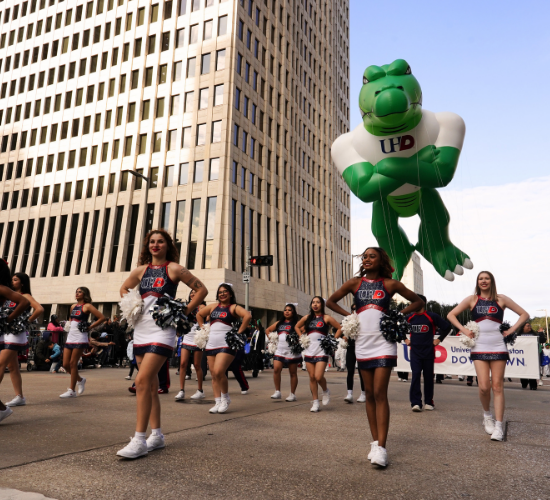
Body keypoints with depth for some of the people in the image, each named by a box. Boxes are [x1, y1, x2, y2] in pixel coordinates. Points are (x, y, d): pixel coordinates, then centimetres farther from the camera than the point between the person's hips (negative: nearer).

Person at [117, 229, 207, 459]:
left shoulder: (174, 269, -3)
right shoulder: (141, 270, 11)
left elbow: (202, 289, -1)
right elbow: (124, 288, 27)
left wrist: (185, 311, -6)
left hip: (162, 331, -6)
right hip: (141, 330, 6)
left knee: (142, 381, -16)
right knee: (150, 384, 10)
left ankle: (139, 440, -10)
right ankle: (157, 435, 21)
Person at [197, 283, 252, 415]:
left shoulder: (233, 307, -1)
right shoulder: (213, 306, 15)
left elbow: (247, 315, -18)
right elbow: (199, 314, 28)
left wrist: (239, 332, -17)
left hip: (226, 344, -6)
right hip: (211, 344, 6)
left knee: (219, 372, -19)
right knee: (214, 375, 6)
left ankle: (225, 398, 3)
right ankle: (218, 402, 15)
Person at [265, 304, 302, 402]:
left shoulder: (295, 324, 0)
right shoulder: (279, 323, 15)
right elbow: (268, 330, 24)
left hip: (292, 352, -4)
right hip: (279, 350, 4)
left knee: (293, 373, 5)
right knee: (276, 369, -13)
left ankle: (292, 394, 16)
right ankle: (277, 392, -4)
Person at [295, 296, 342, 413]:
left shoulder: (326, 318, -1)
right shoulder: (307, 318, 10)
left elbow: (340, 328, -1)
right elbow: (297, 327, 25)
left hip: (322, 351, -4)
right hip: (309, 351, 4)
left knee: (318, 377, -15)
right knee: (312, 377, 5)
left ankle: (326, 391, 17)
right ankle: (315, 403, 15)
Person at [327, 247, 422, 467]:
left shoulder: (390, 284, 1)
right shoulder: (354, 283, 6)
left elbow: (417, 301, 9)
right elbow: (331, 301, 13)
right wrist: (349, 316, 2)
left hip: (384, 343, -3)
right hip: (363, 343, 3)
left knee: (380, 393, -9)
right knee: (370, 394, 8)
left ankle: (381, 447, -7)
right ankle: (375, 442, 19)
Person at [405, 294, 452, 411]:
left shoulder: (432, 317, -5)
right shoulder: (409, 318, 6)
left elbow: (447, 327, 2)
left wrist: (439, 339, 0)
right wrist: (405, 339, 13)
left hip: (428, 351, -2)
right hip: (415, 351, 2)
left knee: (428, 377, 7)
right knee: (415, 375, -8)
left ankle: (429, 402, 20)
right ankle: (416, 403, -9)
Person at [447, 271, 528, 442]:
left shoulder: (501, 299, 6)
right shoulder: (472, 299, 6)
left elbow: (524, 314, 10)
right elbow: (451, 315, 8)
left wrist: (511, 329, -1)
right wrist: (463, 329, -4)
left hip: (498, 348, 0)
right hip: (479, 348, 0)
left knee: (497, 386, -1)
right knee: (484, 387, -7)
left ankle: (498, 426, 5)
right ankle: (487, 415, 21)